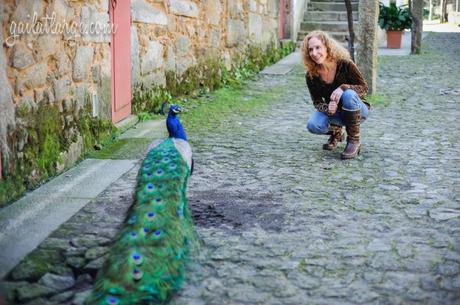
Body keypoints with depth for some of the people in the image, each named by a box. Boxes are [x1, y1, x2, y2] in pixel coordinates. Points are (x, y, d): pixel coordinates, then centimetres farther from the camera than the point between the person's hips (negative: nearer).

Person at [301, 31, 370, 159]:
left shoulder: (344, 64, -22)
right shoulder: (311, 75, -13)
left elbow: (364, 87, -15)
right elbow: (317, 102, -6)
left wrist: (343, 87, -34)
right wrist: (327, 108, -30)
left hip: (357, 109, -2)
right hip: (335, 112, 3)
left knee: (348, 94, -36)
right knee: (313, 125, -27)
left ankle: (354, 141, -21)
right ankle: (335, 132, 10)